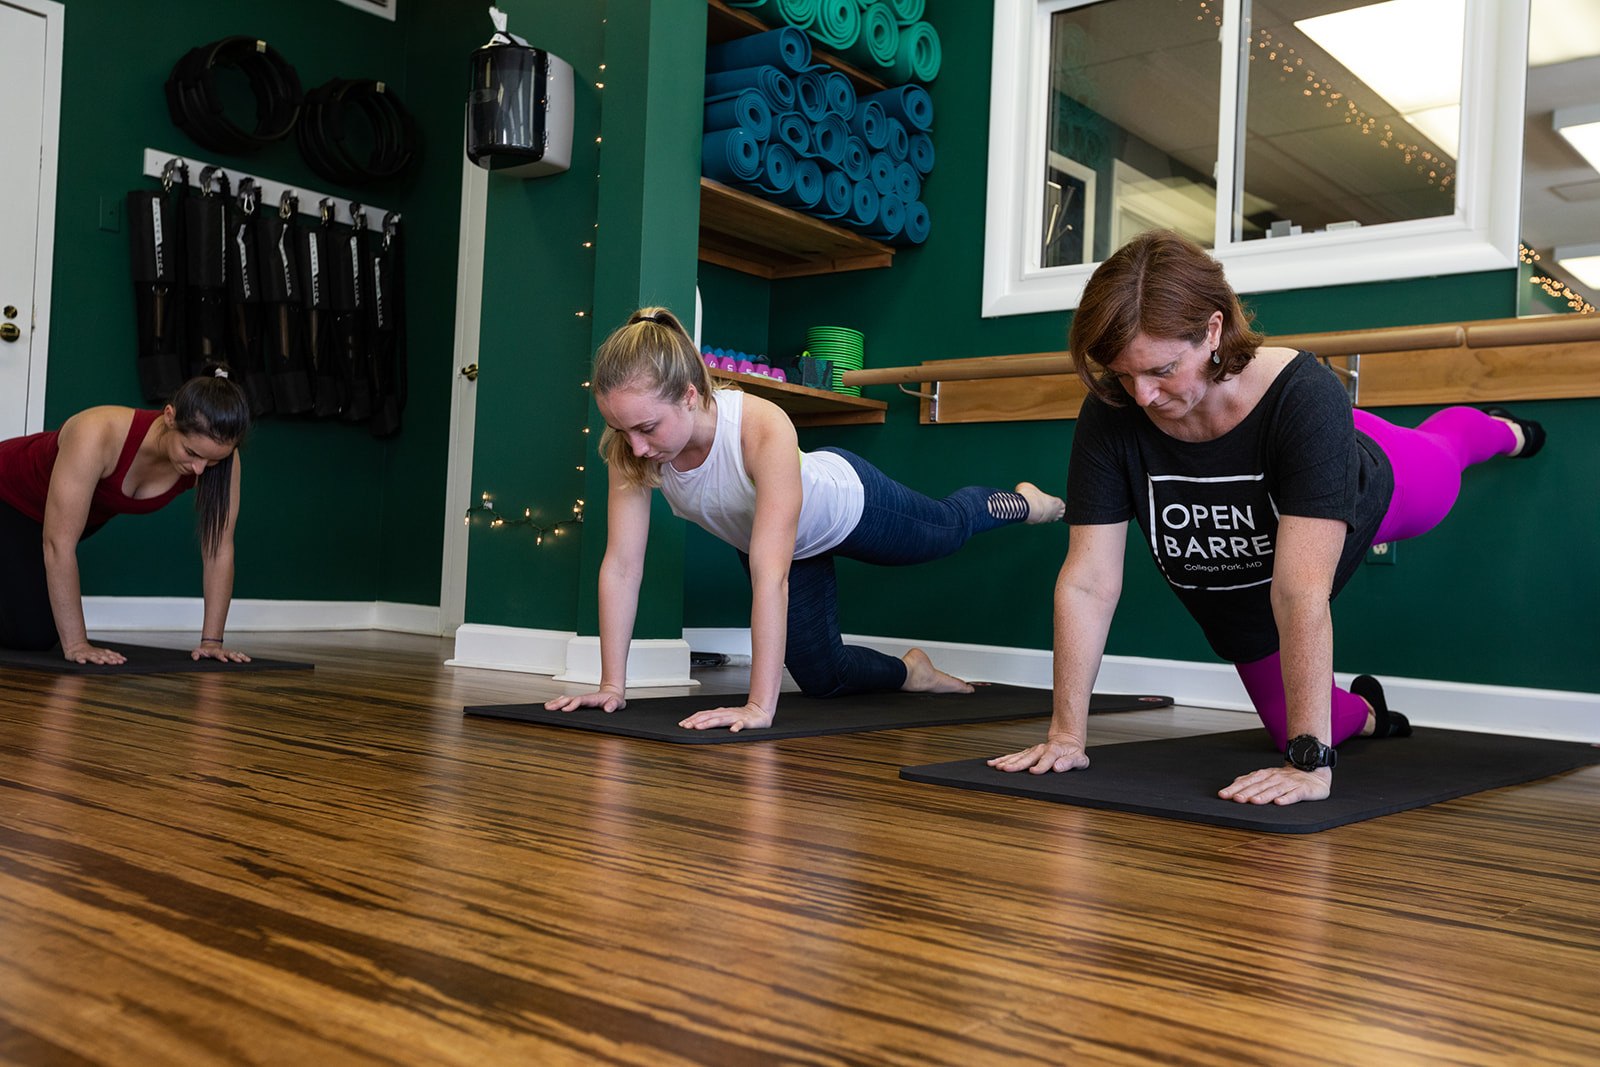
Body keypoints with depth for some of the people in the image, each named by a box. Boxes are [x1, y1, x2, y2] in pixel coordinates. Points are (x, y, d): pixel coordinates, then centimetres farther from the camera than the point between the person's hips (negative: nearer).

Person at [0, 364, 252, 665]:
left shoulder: (217, 453, -31)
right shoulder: (97, 434, -44)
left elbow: (219, 551, -22)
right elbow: (58, 544, -39)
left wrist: (211, 640, -23)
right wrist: (75, 643, -36)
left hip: (91, 515, 5)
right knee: (34, 634, -16)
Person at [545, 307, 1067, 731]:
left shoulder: (764, 429, -48)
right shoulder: (631, 448, -34)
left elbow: (770, 575, -51)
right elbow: (621, 565, -29)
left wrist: (759, 706, -52)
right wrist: (611, 685, -29)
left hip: (845, 500, -4)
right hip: (757, 535, 4)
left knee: (951, 527, 26)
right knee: (821, 677, 14)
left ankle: (1019, 502, 61)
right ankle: (910, 671, 47)